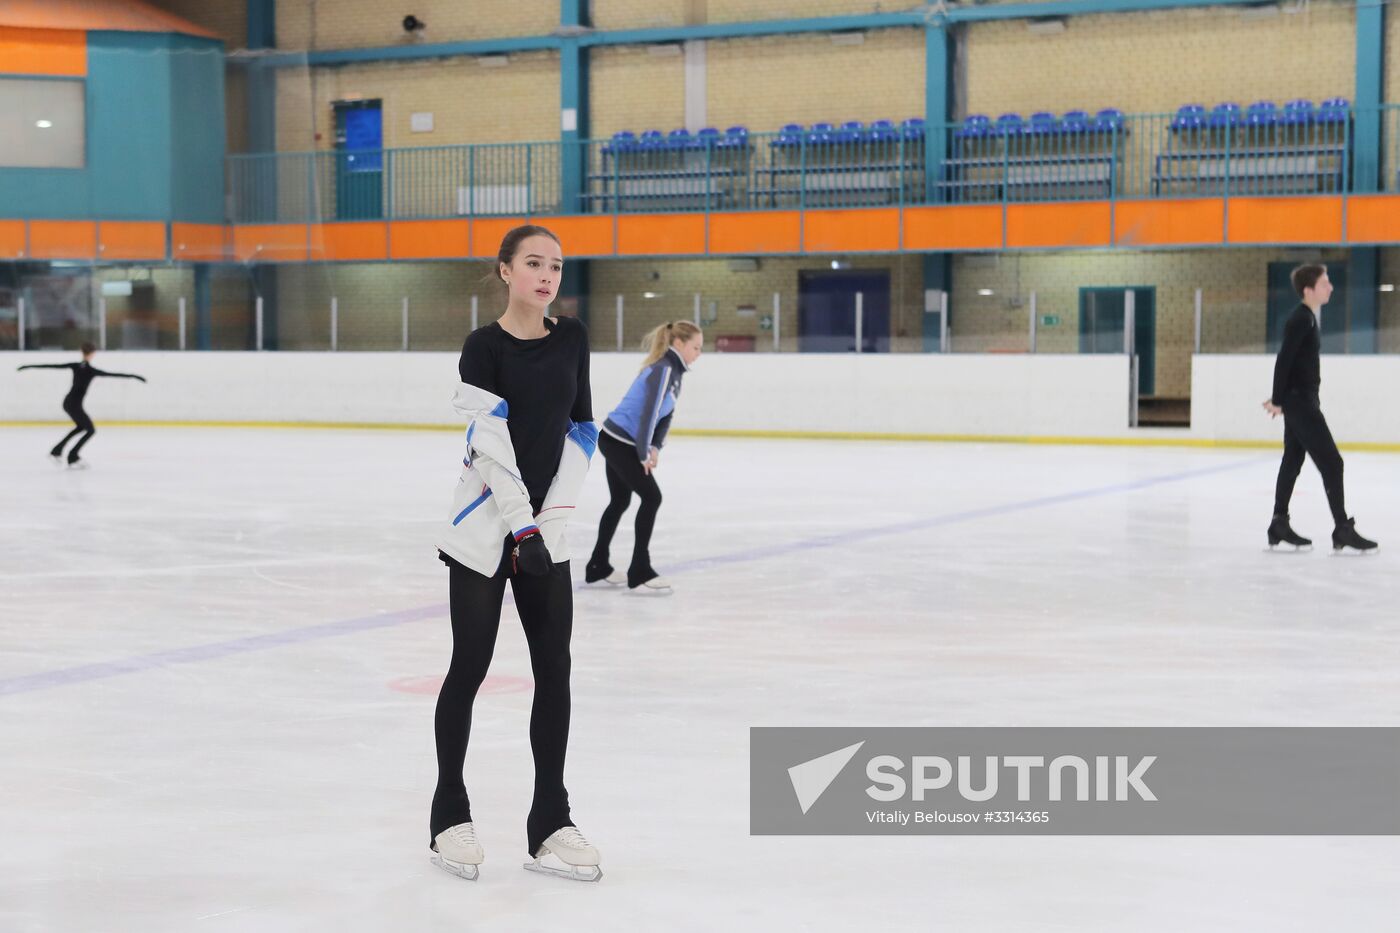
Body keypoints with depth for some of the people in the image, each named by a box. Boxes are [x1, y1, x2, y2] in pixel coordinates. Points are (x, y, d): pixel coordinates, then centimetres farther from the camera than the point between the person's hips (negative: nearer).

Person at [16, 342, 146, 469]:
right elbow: (113, 375, -16)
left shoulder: (75, 366, 1)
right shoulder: (91, 370, -14)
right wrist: (133, 376, -15)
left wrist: (30, 366, 10)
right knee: (91, 430, 5)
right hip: (74, 405, -7)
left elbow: (52, 366, 4)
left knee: (81, 427, 27)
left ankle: (57, 450, 29)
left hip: (67, 402, 7)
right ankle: (72, 458, 2)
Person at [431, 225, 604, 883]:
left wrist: (551, 518, -4)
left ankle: (549, 826, 11)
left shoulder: (572, 340, 5)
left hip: (543, 531, 5)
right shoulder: (484, 348, -9)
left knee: (554, 670, 3)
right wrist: (523, 530, -17)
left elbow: (581, 431, 6)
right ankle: (449, 815, 17)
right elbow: (490, 445, -14)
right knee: (470, 667, 2)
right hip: (484, 530, -4)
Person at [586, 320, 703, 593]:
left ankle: (597, 567, 29)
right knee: (651, 497, -9)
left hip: (616, 441, 10)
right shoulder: (663, 370, -21)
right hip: (619, 441, -10)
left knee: (620, 501, 18)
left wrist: (655, 448, -4)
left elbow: (666, 415, 9)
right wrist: (645, 454, -22)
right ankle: (639, 571, -5)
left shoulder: (674, 371, 9)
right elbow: (649, 413, -27)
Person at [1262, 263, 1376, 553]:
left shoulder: (1308, 317, 14)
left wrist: (1280, 397, 18)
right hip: (1300, 401, -10)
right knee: (1331, 463, -9)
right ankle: (1343, 531, -7)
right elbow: (1284, 360, -20)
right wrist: (1278, 400, -16)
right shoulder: (1301, 319, -17)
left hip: (1301, 400, 10)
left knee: (1292, 462, 13)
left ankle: (1279, 526, 18)